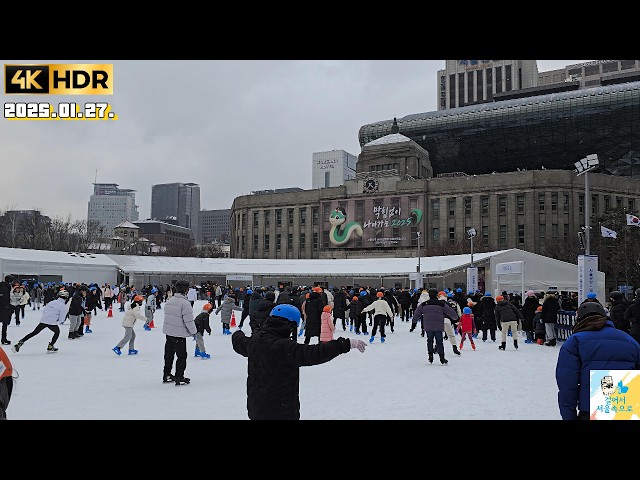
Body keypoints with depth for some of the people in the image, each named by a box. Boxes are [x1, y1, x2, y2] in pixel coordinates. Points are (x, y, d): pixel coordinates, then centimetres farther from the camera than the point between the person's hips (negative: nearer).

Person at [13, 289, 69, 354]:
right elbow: (62, 318, -7)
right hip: (52, 323, -5)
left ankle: (20, 342, 1)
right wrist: (59, 321, 14)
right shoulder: (63, 306, -6)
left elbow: (44, 310, 16)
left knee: (34, 333, 10)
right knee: (57, 332, 22)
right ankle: (50, 347, 17)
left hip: (43, 320, 5)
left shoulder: (51, 302, 14)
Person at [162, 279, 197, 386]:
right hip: (179, 334, -8)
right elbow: (189, 320, -19)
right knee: (182, 356, 4)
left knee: (169, 354, 18)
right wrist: (194, 331, -3)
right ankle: (179, 378, 7)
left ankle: (166, 375, 28)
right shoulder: (185, 303, -20)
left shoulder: (169, 301, 5)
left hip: (168, 332, 8)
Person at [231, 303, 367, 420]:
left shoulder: (254, 340, 1)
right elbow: (314, 353, -33)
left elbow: (239, 343, 24)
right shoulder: (285, 347, -25)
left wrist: (237, 334, 49)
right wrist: (347, 344, -32)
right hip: (281, 411, -8)